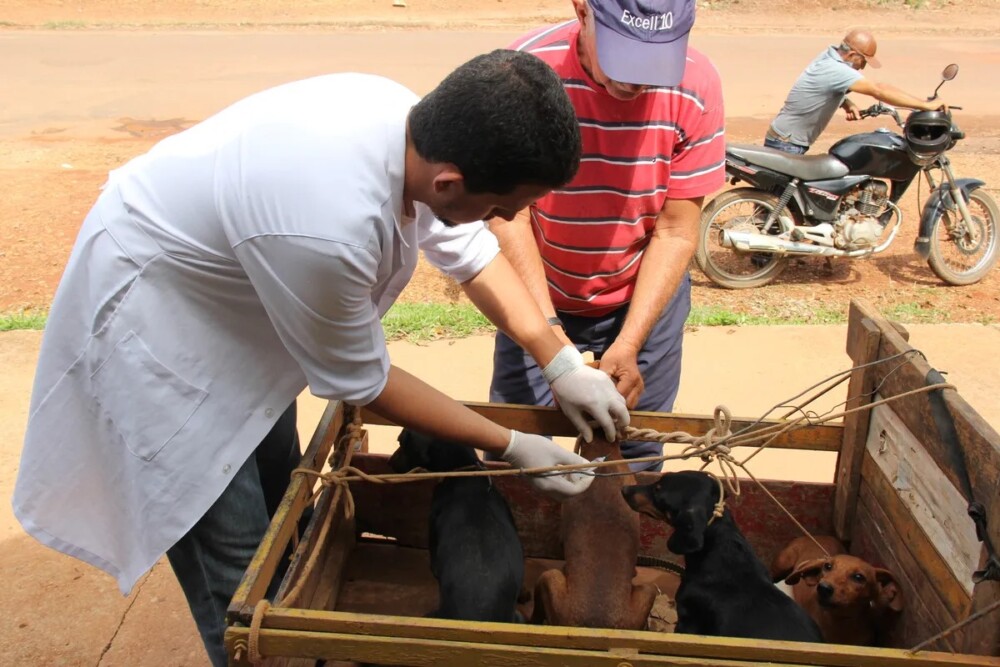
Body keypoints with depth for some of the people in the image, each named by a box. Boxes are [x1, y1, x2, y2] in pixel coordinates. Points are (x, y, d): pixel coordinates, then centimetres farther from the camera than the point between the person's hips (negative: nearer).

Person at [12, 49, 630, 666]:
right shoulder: (326, 229, -41)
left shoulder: (414, 120, -19)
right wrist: (511, 446, -13)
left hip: (237, 307, 8)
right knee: (236, 562, -1)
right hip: (153, 325, -8)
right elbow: (359, 381, -23)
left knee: (279, 494, 20)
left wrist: (561, 361, -3)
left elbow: (468, 248, 0)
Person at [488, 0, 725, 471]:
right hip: (539, 300, 0)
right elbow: (508, 217, -19)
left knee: (633, 459, 10)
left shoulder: (696, 87, -18)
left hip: (646, 297, 1)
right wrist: (550, 333, -28)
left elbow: (676, 233, -14)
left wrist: (628, 345, -23)